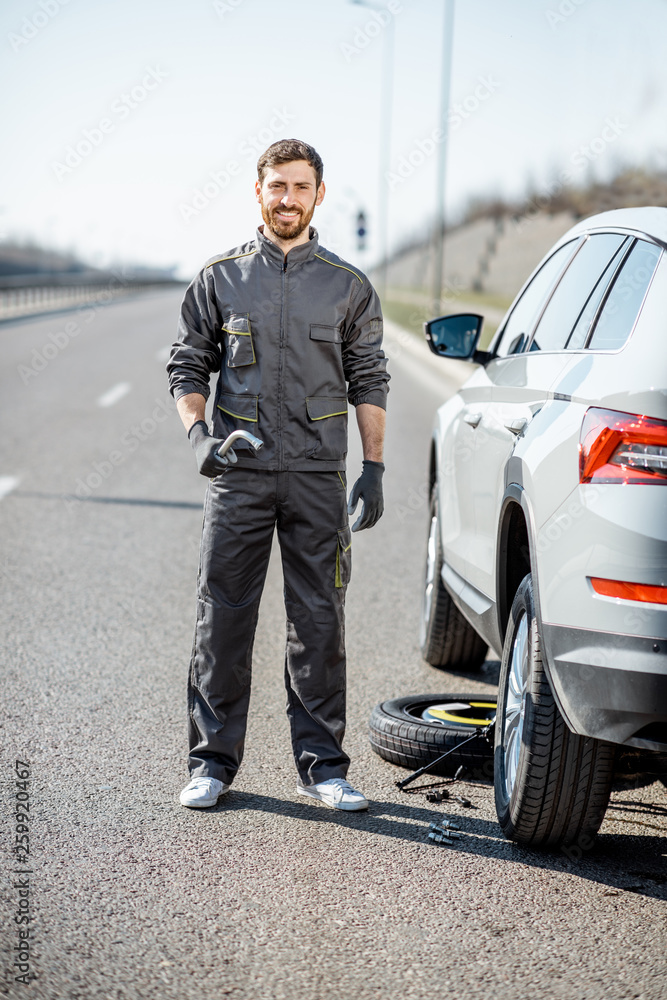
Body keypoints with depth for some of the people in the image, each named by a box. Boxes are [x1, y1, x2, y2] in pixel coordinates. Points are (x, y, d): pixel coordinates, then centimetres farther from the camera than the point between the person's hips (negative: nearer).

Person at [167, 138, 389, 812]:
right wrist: (199, 434, -8)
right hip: (238, 476, 0)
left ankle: (322, 764, 10)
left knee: (319, 623, 2)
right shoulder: (220, 278, 7)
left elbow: (368, 382, 8)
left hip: (318, 477, 0)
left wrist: (373, 467, 0)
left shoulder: (348, 287, 8)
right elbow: (187, 365, 9)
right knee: (222, 619, 1)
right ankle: (212, 761, 10)